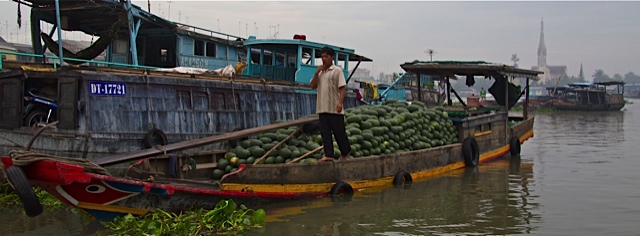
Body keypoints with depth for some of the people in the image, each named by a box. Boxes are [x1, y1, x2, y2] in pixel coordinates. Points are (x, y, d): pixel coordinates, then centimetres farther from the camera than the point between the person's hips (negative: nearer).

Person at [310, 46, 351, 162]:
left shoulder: (337, 70, -2)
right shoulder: (320, 72, 17)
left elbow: (342, 87, -9)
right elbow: (313, 86, 10)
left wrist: (340, 102, -20)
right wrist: (317, 73, -2)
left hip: (334, 108, -6)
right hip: (322, 108, 6)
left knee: (338, 131, 1)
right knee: (325, 132, 0)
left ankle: (345, 152, 19)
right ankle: (329, 155, 2)